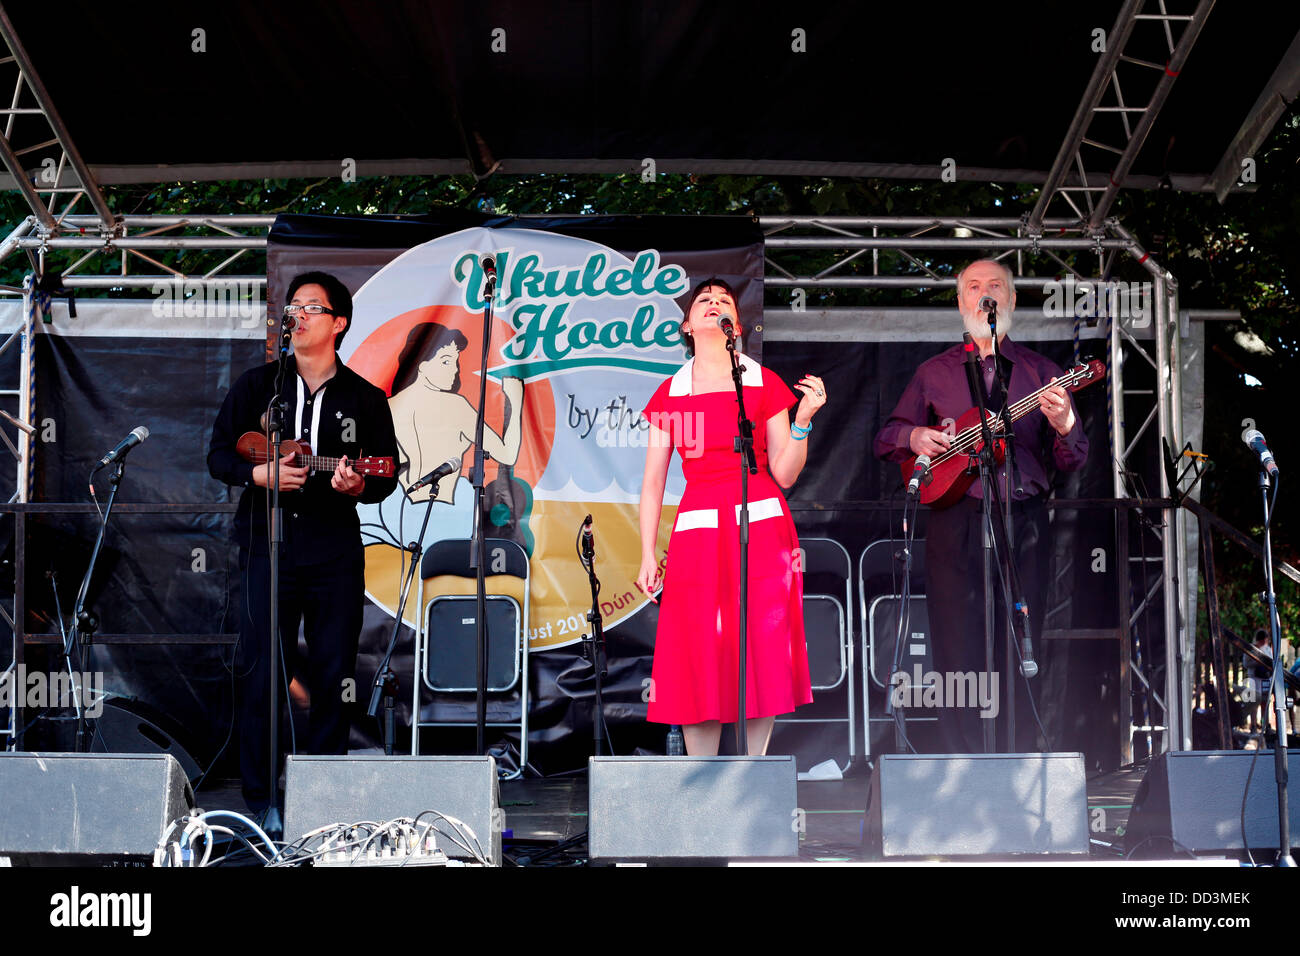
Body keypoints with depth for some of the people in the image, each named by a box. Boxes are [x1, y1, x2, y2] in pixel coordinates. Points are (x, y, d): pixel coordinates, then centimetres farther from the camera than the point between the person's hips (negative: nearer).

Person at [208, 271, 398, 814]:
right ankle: (259, 799, 3)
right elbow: (218, 455, 8)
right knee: (262, 672, -4)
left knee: (334, 675, 2)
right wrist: (258, 473, -12)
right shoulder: (257, 386, 9)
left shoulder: (366, 399, 8)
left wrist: (357, 486, -15)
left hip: (335, 552, 1)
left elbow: (386, 478, 8)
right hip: (267, 546, 0)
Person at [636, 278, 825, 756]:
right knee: (700, 663, -2)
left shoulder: (765, 384, 6)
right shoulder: (669, 395, 10)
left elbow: (784, 475, 3)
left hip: (762, 528, -1)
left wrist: (803, 420, -11)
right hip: (697, 533, 1)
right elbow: (653, 482, 10)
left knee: (763, 658, -3)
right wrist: (647, 555, 2)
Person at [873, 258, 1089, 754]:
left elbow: (1072, 461, 7)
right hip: (956, 522, 0)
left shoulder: (1039, 372, 11)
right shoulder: (934, 373, 13)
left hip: (1022, 524, 0)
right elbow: (886, 437, 17)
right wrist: (912, 437, -5)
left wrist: (1064, 426, -15)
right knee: (957, 652, -3)